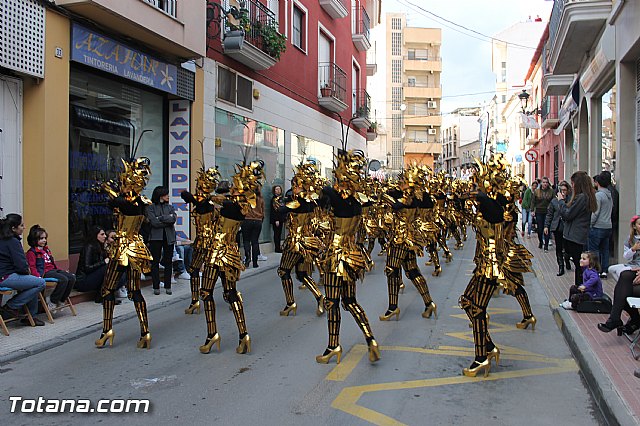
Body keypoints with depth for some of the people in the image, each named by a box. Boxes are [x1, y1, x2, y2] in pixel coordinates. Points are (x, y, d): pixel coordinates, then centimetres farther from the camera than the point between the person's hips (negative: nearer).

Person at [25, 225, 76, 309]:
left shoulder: (46, 249, 25)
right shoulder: (31, 252, -3)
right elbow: (32, 267, -11)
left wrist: (61, 270, 20)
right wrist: (38, 276, -26)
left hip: (53, 270, 9)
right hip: (44, 272, -9)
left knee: (72, 278, -11)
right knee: (63, 279, -29)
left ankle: (61, 301, -3)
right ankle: (52, 302, -16)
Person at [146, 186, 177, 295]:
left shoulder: (170, 207, 13)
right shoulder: (151, 208, 2)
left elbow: (174, 219, -5)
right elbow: (154, 222, -11)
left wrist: (160, 218, -10)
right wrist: (168, 219, -7)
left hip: (169, 237, 3)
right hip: (156, 237, -3)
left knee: (168, 262, 4)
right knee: (155, 262, -1)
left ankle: (168, 286, 10)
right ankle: (156, 287, 6)